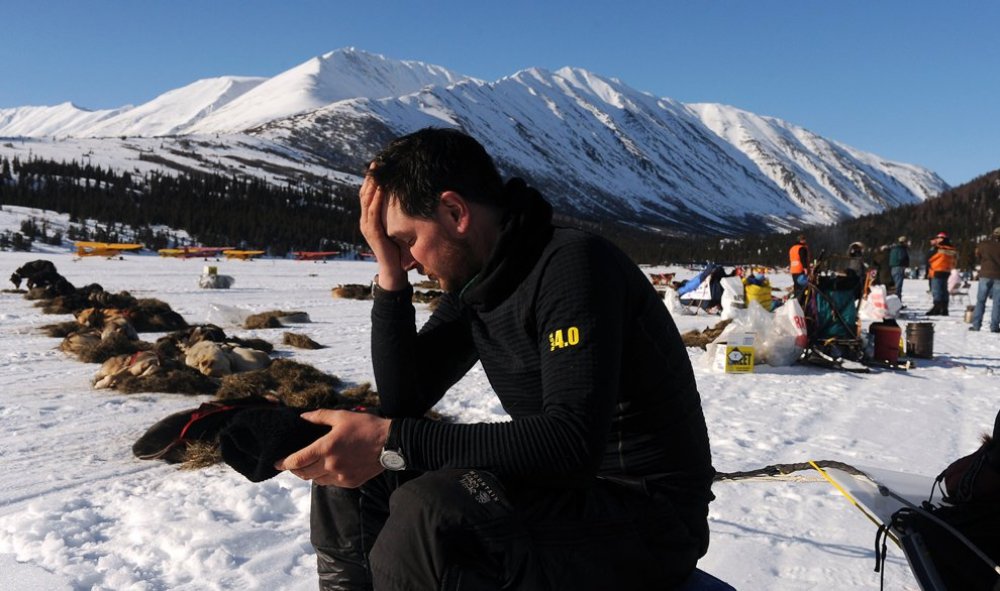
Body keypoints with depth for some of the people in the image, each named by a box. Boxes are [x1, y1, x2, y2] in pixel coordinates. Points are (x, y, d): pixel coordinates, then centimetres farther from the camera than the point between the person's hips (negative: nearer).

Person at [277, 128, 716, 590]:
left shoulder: (573, 265, -20)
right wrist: (390, 273, -5)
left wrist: (390, 441, -31)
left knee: (429, 510, -32)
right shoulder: (472, 281, 4)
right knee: (349, 472, 4)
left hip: (649, 518, -8)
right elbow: (405, 400, 4)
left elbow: (573, 441, -30)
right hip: (558, 484, 8)